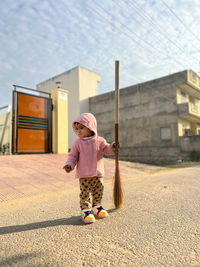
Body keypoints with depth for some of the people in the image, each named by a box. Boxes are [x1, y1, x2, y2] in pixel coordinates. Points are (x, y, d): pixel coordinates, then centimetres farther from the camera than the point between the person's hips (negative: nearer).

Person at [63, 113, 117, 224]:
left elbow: (107, 150, 0)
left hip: (98, 173, 3)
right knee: (85, 192, -1)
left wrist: (112, 147, -20)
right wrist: (70, 164, -17)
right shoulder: (78, 143, -4)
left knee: (99, 190, 15)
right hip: (84, 174, -2)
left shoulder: (99, 141, -2)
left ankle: (96, 207, 35)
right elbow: (73, 155, -1)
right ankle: (85, 211, 14)